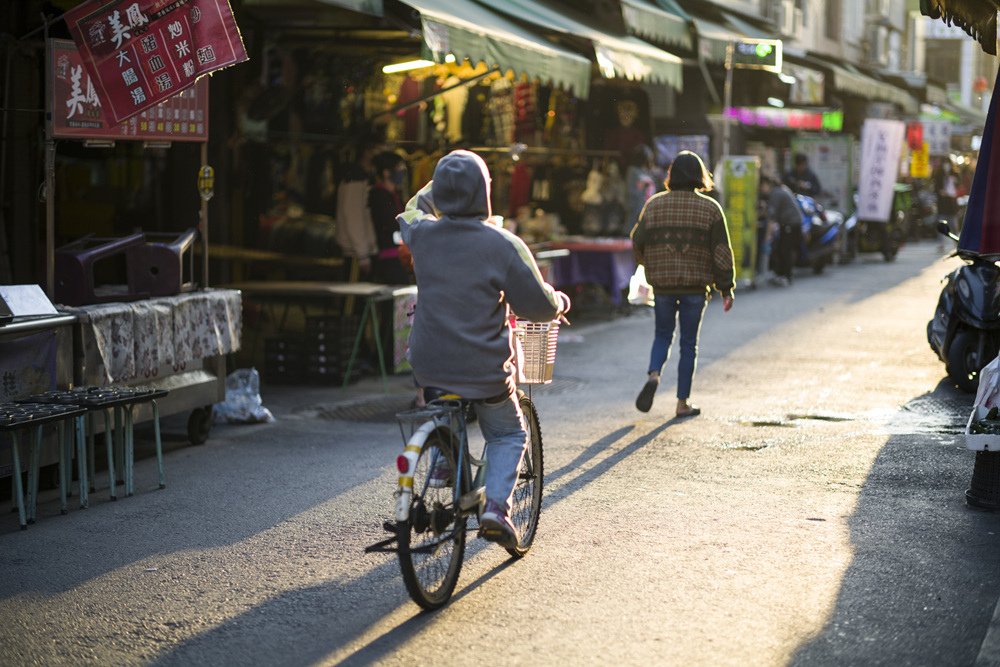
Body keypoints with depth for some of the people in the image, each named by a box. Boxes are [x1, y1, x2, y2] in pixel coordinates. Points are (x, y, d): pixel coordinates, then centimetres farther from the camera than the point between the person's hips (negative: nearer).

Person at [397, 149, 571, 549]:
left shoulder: (422, 234, -5)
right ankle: (497, 506, 3)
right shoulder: (503, 245, -17)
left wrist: (439, 185, 38)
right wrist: (560, 302, 12)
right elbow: (539, 307, -10)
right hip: (484, 372, -4)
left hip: (428, 366, 4)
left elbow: (413, 211, 22)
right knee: (508, 435, 19)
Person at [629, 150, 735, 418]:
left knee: (662, 335, 16)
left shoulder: (654, 205, 0)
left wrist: (650, 266, 24)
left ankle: (653, 375, -13)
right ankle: (683, 403, 10)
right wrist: (726, 288, 1)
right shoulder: (710, 208, -2)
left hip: (663, 285, 1)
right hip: (696, 285, -1)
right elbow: (721, 252, -4)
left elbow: (638, 242, 3)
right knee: (689, 343, 8)